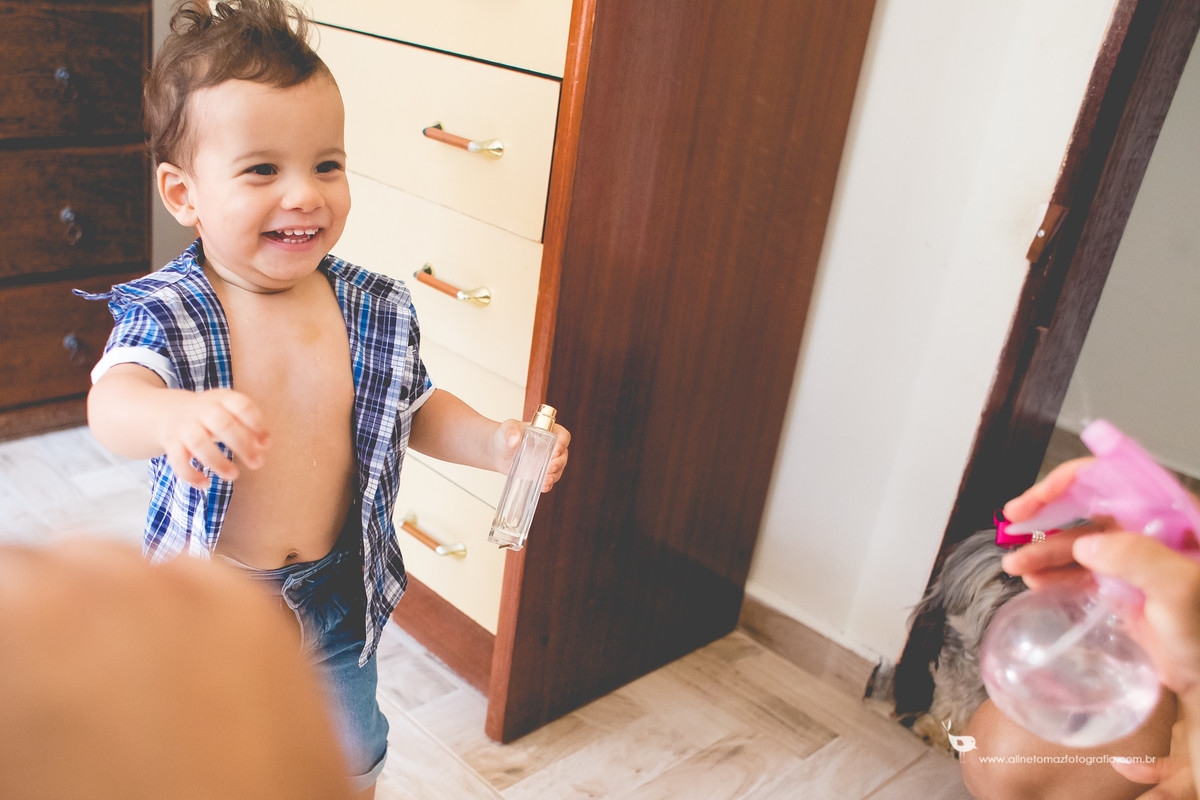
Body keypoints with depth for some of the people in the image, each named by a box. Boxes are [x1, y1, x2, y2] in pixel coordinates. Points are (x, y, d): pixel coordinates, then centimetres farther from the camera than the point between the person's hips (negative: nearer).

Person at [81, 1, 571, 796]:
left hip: (339, 597, 2)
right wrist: (175, 418, -60)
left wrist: (493, 442, -16)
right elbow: (113, 401, -37)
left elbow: (418, 407, 3)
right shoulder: (165, 312, -19)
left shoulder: (379, 311, -11)